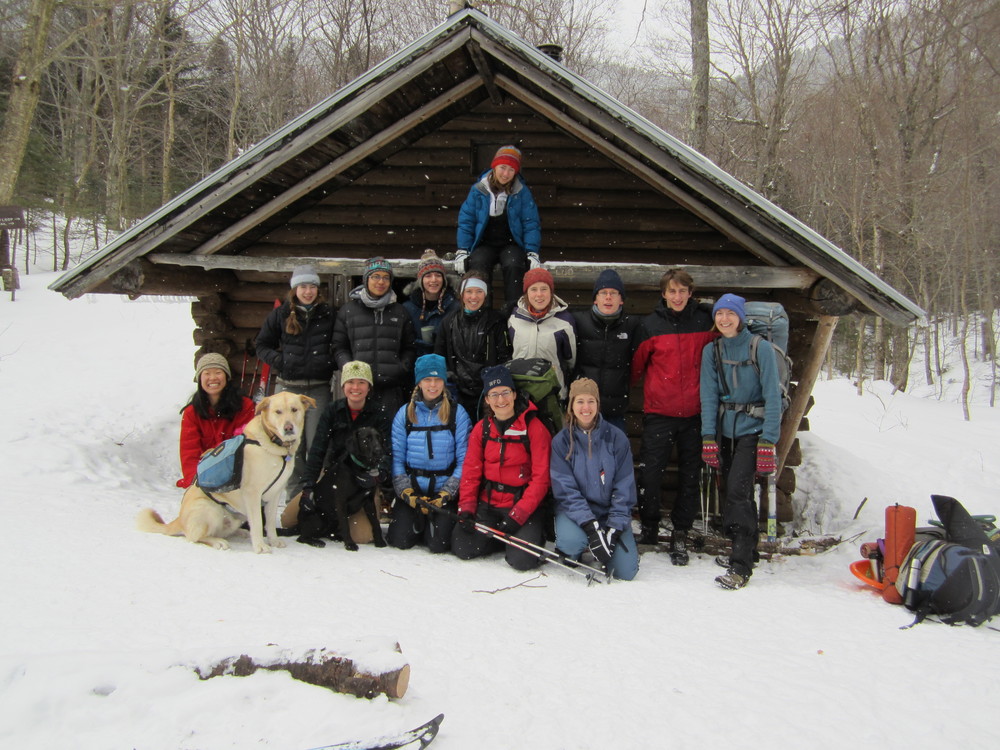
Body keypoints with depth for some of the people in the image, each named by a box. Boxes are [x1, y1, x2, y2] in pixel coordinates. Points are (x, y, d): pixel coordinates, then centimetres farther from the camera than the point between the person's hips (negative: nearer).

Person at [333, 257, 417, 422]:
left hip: (392, 387, 1)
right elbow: (339, 347, 11)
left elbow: (409, 348, 18)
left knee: (390, 433, -6)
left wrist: (403, 368, 0)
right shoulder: (349, 310, 12)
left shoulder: (399, 312, 16)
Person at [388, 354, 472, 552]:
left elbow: (464, 459, -4)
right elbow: (396, 457, 3)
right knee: (400, 540, -13)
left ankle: (440, 520, 16)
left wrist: (446, 493, -13)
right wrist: (406, 492, -10)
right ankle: (419, 522, 19)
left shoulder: (457, 413, -1)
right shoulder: (405, 413, 4)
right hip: (411, 489, 2)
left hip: (444, 490, -2)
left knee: (438, 544, -18)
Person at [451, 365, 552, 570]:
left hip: (522, 505, -4)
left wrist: (518, 515, -20)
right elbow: (471, 471, 4)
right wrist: (466, 507, -9)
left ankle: (535, 534, 13)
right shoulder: (481, 428, 4)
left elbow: (541, 478, -13)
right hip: (487, 503, 4)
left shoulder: (534, 428, -10)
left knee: (522, 560, -20)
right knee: (462, 549, -10)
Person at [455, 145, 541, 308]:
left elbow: (531, 224, 1)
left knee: (513, 265, -34)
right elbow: (466, 221, 5)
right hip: (485, 244, 1)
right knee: (478, 265, -33)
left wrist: (532, 253, -10)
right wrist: (462, 252, -4)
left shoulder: (522, 192, 0)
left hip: (511, 244, -1)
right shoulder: (478, 190, 2)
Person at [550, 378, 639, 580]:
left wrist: (615, 528, -15)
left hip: (610, 510, 1)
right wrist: (590, 525, -25)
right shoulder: (561, 441, -7)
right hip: (574, 510, -1)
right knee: (573, 541, -34)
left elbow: (624, 488, -5)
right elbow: (565, 489, -13)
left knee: (625, 571, -13)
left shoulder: (616, 438, -5)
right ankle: (568, 555, 4)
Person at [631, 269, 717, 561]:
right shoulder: (651, 324, 0)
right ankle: (649, 528, 18)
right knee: (649, 472, -1)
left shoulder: (706, 322, 2)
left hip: (695, 412, 1)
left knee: (690, 475, 7)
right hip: (658, 411, -1)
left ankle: (680, 533, 18)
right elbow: (637, 364, 9)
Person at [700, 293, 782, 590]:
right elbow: (709, 395, 1)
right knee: (735, 493, 7)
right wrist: (708, 437, -8)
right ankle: (746, 546, 24)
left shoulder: (761, 348, -9)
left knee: (737, 490, -16)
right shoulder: (712, 351, 4)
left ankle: (741, 565, -14)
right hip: (724, 429, 5)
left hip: (752, 429, -5)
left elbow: (772, 396, -11)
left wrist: (768, 441, -18)